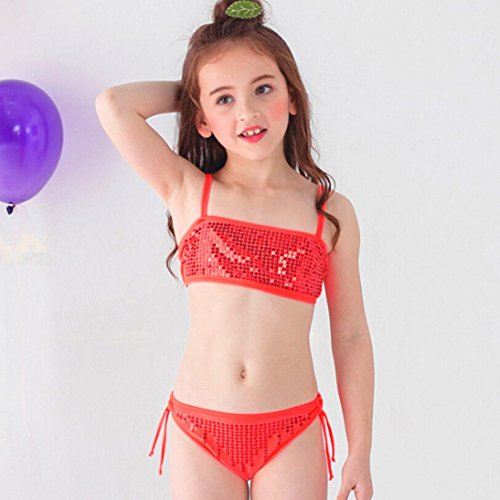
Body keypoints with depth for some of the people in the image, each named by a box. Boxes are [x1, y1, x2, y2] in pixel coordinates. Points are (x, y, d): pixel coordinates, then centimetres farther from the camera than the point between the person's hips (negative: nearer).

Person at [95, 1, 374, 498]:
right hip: (199, 431, 0)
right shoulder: (188, 192, -2)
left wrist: (360, 452, 5)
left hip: (293, 435, 0)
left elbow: (351, 337, 3)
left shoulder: (331, 212, -1)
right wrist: (192, 88, 2)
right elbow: (114, 104, -13)